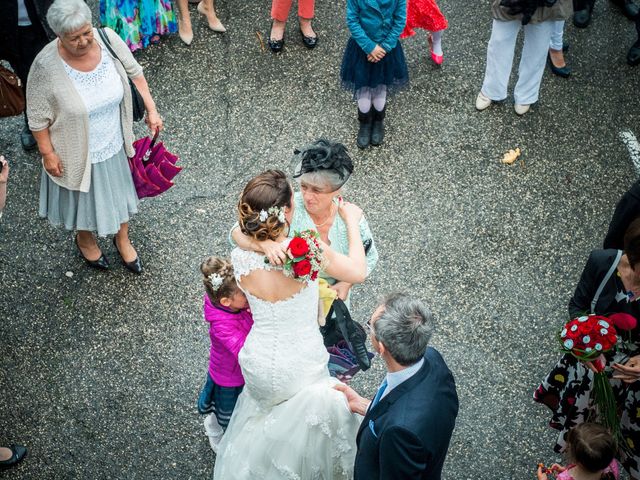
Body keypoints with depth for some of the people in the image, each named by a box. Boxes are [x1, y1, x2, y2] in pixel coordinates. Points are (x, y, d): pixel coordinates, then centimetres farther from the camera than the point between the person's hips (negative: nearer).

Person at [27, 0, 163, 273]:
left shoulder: (108, 38, -20)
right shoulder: (47, 66, -31)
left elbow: (134, 73, -2)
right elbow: (38, 117, -18)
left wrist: (151, 109, -2)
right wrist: (48, 153, -12)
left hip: (114, 144, 4)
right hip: (79, 152, -3)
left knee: (120, 193, 25)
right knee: (84, 197, 23)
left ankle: (122, 240, 54)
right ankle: (85, 240, 55)